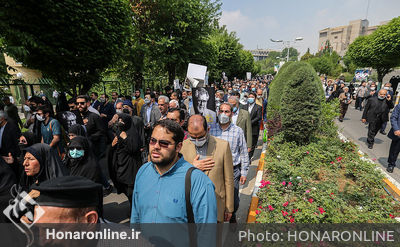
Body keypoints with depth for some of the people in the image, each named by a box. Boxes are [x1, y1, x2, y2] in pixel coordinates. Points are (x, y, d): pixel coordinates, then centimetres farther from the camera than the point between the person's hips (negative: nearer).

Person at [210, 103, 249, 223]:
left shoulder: (238, 131, -3)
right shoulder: (211, 129, -2)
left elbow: (244, 153, 3)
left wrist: (244, 172, 3)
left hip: (233, 171, 0)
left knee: (234, 200, 12)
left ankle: (232, 217, 44)